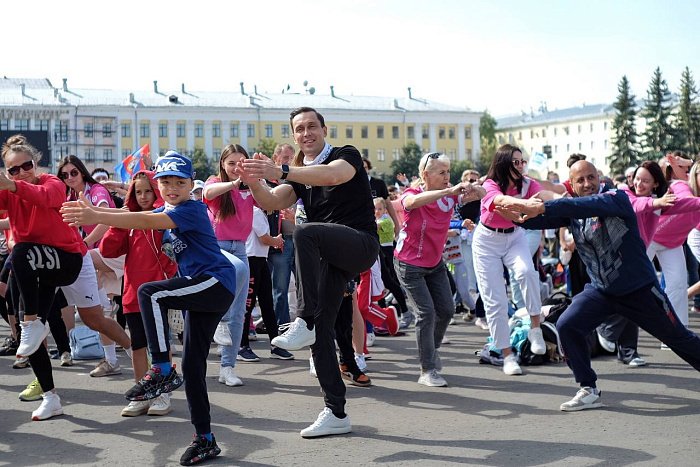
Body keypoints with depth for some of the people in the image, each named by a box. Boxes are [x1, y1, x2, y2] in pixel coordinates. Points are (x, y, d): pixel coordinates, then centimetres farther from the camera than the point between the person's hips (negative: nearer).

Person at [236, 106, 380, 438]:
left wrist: (279, 172, -36)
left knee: (305, 232, -34)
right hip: (328, 256, 7)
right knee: (321, 329, -1)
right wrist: (254, 182, -20)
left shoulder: (347, 155, 0)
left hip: (361, 244, -7)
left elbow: (333, 175, -25)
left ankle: (303, 322, -35)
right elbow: (271, 203, 2)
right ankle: (336, 413, 5)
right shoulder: (300, 174, 19)